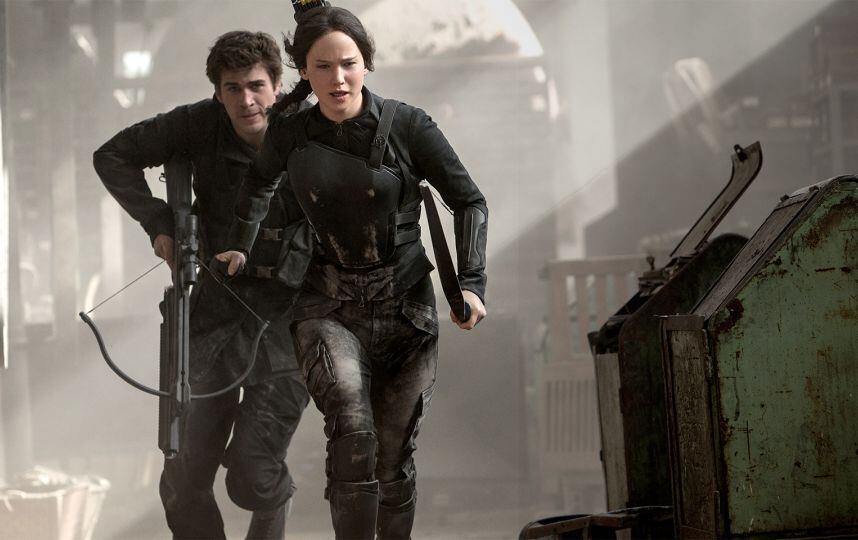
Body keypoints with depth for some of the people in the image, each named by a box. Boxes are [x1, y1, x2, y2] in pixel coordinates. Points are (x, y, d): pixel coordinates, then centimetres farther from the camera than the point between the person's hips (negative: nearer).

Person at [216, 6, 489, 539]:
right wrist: (241, 247, 22)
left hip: (405, 304, 0)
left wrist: (471, 283, -9)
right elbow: (261, 181, 23)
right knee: (352, 428, -25)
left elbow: (469, 201, 0)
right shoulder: (290, 135, -2)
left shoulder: (406, 125, -9)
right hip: (331, 308, 0)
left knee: (394, 456, 5)